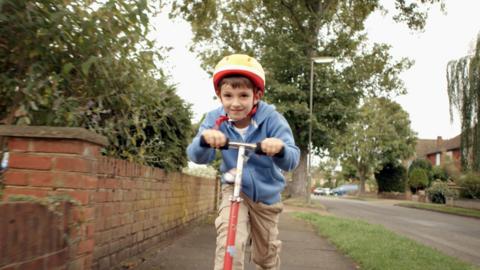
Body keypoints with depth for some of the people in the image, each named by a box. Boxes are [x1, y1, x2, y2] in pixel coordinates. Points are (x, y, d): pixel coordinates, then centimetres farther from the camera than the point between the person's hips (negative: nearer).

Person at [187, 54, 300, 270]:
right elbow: (197, 157, -25)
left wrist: (280, 148, -54)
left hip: (266, 194, 1)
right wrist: (204, 138, -49)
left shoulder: (271, 119, -23)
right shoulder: (216, 119, -17)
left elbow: (292, 161, -30)